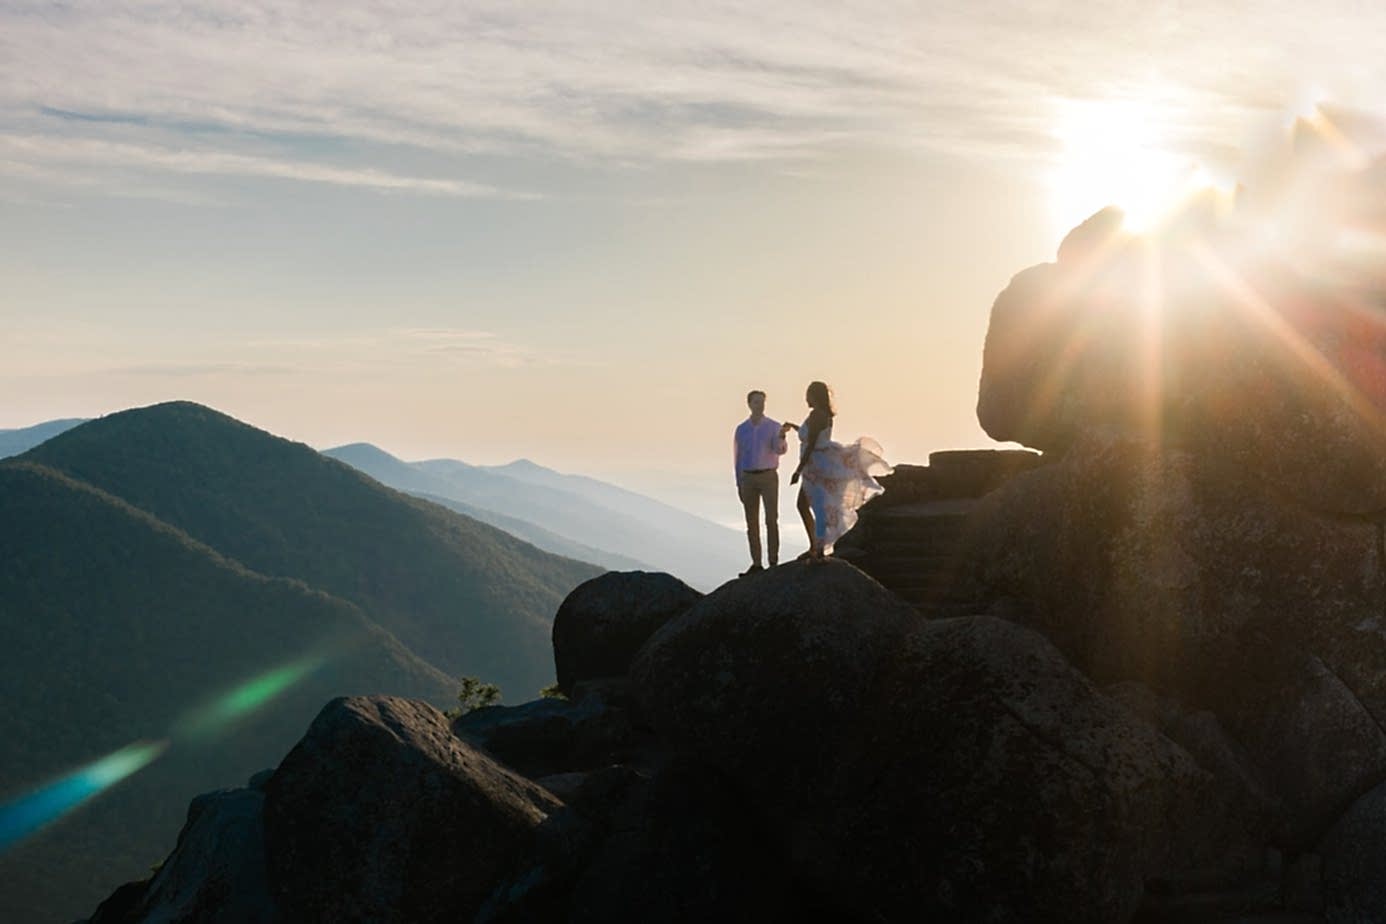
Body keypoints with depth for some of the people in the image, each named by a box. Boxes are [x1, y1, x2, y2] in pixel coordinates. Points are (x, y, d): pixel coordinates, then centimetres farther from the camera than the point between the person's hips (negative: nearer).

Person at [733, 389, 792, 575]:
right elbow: (738, 458, 10)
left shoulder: (774, 427, -2)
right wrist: (739, 486, 7)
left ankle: (773, 562, -4)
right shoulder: (741, 429, 7)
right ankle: (756, 564, 9)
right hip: (748, 479, 3)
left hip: (768, 477, -3)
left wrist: (782, 435, -41)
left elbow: (780, 450, -19)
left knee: (771, 520, -8)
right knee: (752, 523, 3)